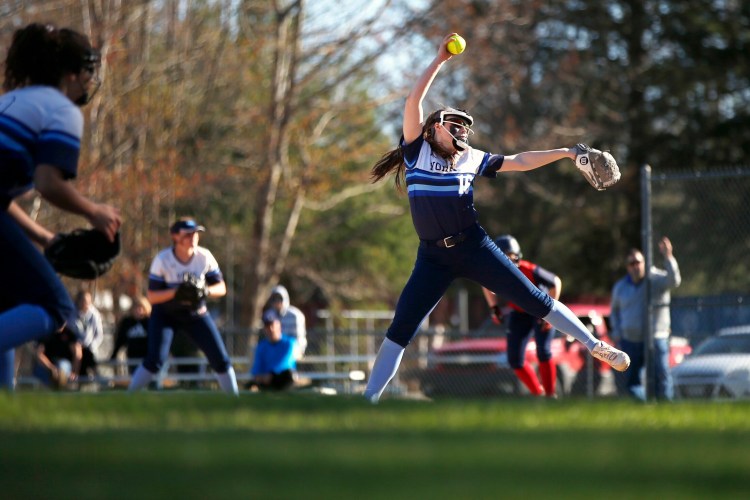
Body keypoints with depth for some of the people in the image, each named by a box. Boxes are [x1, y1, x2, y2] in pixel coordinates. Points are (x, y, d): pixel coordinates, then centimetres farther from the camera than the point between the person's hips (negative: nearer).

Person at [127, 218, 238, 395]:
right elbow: (152, 296, -19)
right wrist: (176, 292, -36)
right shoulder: (162, 260, -20)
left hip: (196, 313, 3)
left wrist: (206, 291, -29)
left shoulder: (205, 257, -12)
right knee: (154, 360, -19)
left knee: (220, 359, -2)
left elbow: (221, 288, -6)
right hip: (165, 314, -3)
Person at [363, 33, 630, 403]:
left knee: (535, 300, 1)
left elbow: (519, 162, 14)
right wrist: (440, 60, -8)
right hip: (433, 256, -1)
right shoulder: (416, 149, 3)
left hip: (473, 247, 1)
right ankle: (368, 402, 0)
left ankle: (595, 346, 10)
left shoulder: (472, 159, 9)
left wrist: (566, 153, 9)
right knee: (401, 328, -6)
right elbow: (414, 100, -6)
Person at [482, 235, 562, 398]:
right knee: (515, 360, -3)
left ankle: (550, 395, -5)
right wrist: (494, 307, -3)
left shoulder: (530, 271, -33)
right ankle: (538, 393, 15)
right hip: (519, 314, 4)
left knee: (543, 353, -20)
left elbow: (556, 282, -18)